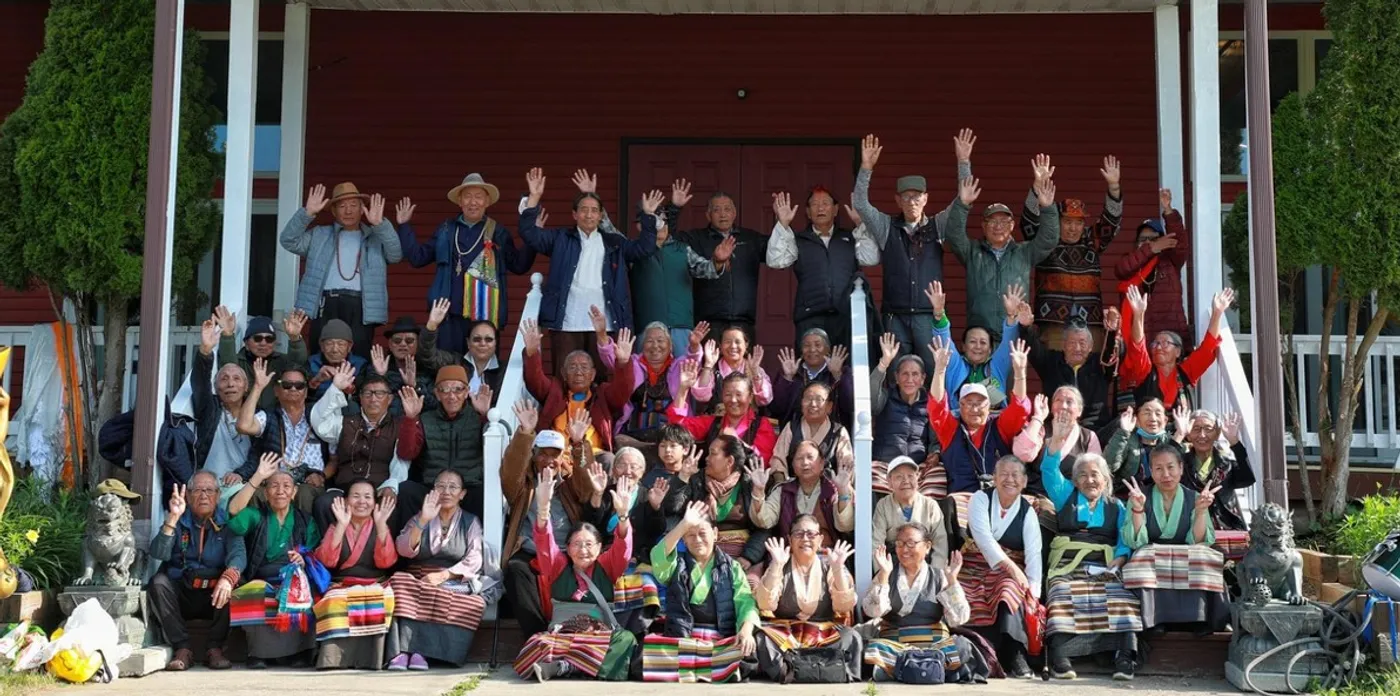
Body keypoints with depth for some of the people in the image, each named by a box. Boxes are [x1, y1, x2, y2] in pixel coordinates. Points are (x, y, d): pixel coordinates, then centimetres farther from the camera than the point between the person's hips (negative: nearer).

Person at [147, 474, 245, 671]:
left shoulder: (227, 522, 5)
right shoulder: (179, 521, 7)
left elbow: (238, 553, -13)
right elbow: (158, 553, -9)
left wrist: (228, 577, -36)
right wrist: (172, 518, -22)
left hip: (214, 596, -1)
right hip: (180, 595, 1)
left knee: (233, 584, -29)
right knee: (158, 582, -26)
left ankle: (215, 648, -20)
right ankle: (182, 648, -25)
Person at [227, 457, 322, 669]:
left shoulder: (306, 521, 20)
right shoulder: (256, 517, 15)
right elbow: (234, 511, -8)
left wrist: (305, 560, -13)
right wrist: (258, 477, -14)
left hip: (294, 582, 1)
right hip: (261, 582, -1)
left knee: (299, 592, -34)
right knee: (256, 596, -35)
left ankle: (301, 651, -24)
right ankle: (257, 652, -20)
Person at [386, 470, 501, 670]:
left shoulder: (470, 522, 13)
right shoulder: (420, 518, 17)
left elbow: (474, 561, -1)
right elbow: (404, 550, 0)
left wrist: (444, 575, -16)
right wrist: (423, 521, -13)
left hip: (455, 583, -1)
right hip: (418, 579, 1)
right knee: (400, 582, -33)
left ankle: (419, 650, -36)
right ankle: (401, 650, -40)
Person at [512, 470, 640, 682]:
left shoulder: (606, 566, 14)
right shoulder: (559, 566, 14)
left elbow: (622, 547, -3)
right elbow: (544, 542, -1)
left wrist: (622, 515, -23)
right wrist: (542, 507, -20)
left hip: (601, 635, 2)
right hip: (561, 632, -2)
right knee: (539, 644, -34)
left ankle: (562, 665, -33)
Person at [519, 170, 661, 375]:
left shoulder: (614, 243, 17)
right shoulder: (561, 239, 12)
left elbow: (644, 248, 10)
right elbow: (529, 232, 3)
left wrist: (648, 215, 0)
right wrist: (535, 197, -6)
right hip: (567, 324, -1)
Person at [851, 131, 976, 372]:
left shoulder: (938, 226, 9)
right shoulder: (886, 227, 8)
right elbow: (860, 203, -2)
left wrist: (964, 161, -10)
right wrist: (867, 167, -13)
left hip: (929, 315, 0)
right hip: (895, 316, 0)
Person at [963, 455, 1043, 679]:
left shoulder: (1028, 512, 3)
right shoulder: (980, 499, -1)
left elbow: (1034, 555, -9)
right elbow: (983, 538, -16)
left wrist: (1033, 591, -23)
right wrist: (1010, 565, -27)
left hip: (1011, 572, 1)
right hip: (977, 567, 0)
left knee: (1010, 588, -32)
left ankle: (1015, 657, -35)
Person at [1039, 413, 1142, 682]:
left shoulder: (1116, 507, 22)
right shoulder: (1066, 495, 21)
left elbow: (1125, 540, 9)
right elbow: (1050, 472, 4)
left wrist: (1116, 564, -11)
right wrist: (1057, 440, -11)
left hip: (1105, 567, 1)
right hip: (1067, 565, -1)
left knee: (1123, 596, -30)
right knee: (1062, 594, -32)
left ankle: (1125, 657, -39)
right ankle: (1059, 656, -45)